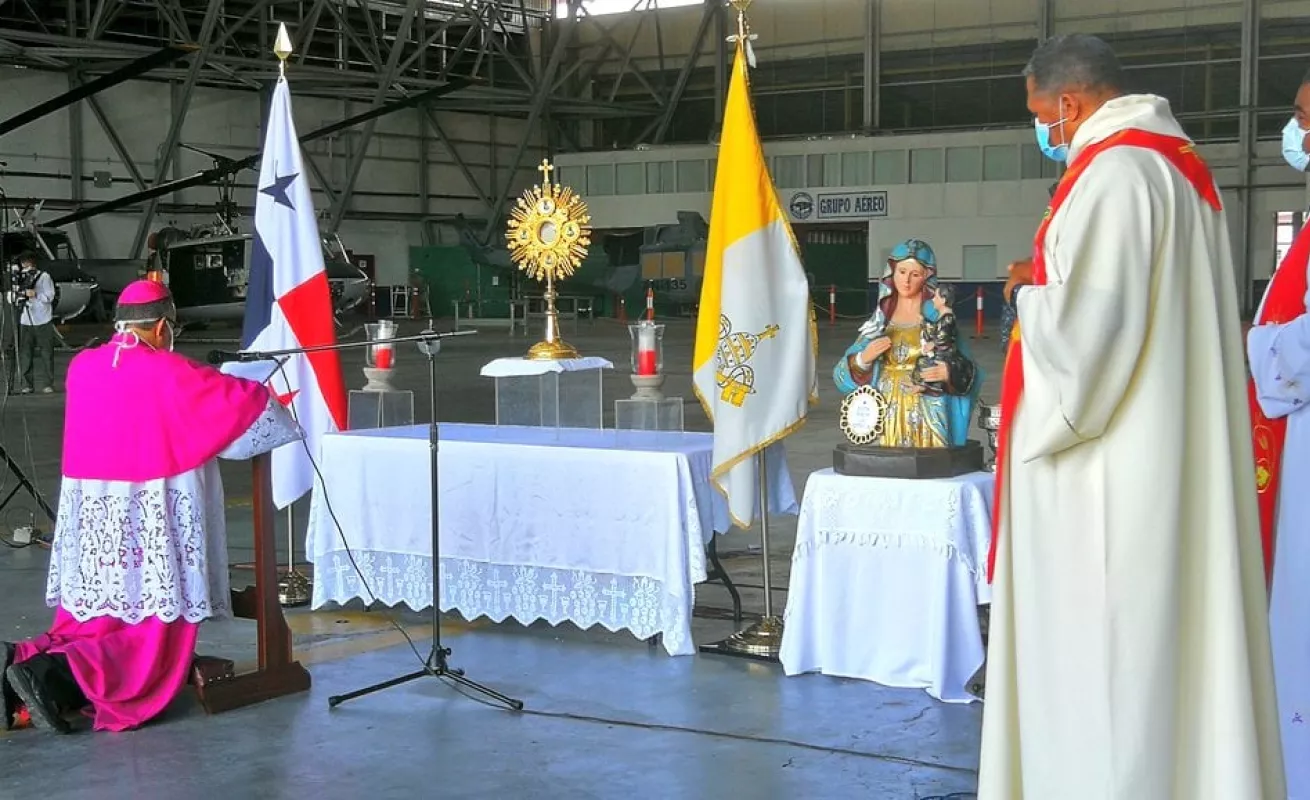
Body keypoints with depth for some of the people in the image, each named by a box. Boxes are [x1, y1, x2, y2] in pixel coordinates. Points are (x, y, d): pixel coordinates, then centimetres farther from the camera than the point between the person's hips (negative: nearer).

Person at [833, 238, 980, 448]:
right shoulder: (880, 321, 11)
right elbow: (843, 375, 9)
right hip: (886, 419, 2)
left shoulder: (938, 319, 3)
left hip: (926, 421, -2)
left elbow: (969, 375, 0)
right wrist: (863, 358, -9)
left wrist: (950, 373, -20)